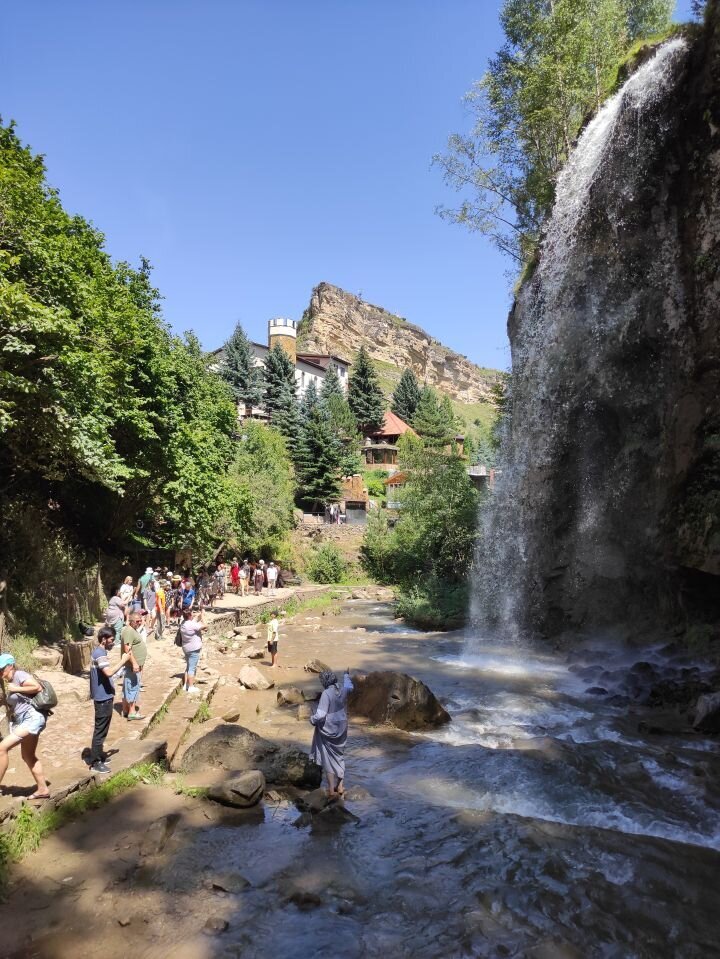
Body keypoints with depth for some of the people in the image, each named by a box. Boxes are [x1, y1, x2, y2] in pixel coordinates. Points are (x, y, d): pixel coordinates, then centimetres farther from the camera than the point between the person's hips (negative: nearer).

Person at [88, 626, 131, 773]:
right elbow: (108, 672, -32)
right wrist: (123, 661, -25)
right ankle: (95, 762, 6)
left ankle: (98, 755, 31)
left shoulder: (98, 652, 11)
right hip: (103, 697, -10)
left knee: (101, 729, 20)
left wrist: (118, 672, 13)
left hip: (102, 696, 10)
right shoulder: (100, 654, -21)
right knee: (100, 730, -2)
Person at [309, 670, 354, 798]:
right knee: (339, 756, 19)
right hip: (341, 729, 6)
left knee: (328, 759, 8)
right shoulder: (343, 690, -4)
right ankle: (339, 787, 25)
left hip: (328, 730, -6)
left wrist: (312, 719, -6)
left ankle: (331, 789, 14)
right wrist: (346, 676, 42)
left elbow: (320, 715, -27)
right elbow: (349, 686, 23)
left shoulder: (326, 693, -23)